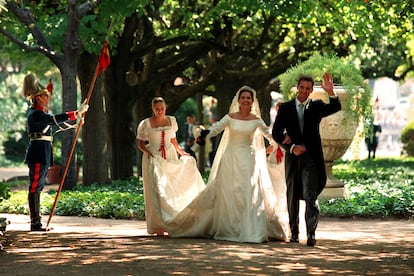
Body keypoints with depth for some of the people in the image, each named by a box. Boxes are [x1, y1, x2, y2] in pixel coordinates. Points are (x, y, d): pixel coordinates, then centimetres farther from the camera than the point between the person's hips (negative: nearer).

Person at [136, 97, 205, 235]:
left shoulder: (171, 121, 9)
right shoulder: (146, 124, -2)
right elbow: (140, 144, 2)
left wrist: (182, 152, 10)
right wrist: (147, 151, -17)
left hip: (170, 157, 4)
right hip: (154, 158, -3)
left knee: (173, 190, -4)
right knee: (157, 190, -9)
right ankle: (159, 226, -8)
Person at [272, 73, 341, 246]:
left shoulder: (316, 106, 5)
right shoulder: (285, 108, 5)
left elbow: (335, 108, -13)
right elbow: (276, 133, 4)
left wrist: (331, 93, -31)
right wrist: (291, 147, -10)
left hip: (311, 158, -2)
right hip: (293, 157, 2)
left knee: (310, 196, -14)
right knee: (293, 196, 11)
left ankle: (311, 233, -19)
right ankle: (294, 232, 24)